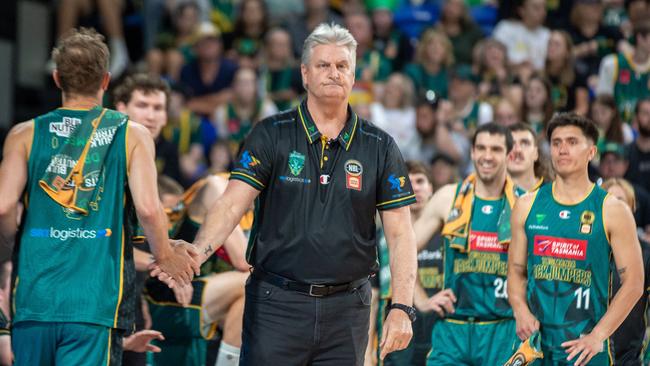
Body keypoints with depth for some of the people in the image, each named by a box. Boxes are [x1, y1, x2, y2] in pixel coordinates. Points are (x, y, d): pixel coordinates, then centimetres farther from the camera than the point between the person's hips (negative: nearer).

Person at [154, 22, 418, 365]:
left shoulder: (380, 147, 5)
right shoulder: (272, 135, 0)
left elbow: (400, 233, 3)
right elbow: (232, 203, -8)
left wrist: (401, 307, -7)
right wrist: (199, 250, -28)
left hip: (347, 309, 2)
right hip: (276, 303, -2)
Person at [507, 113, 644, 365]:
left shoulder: (613, 211, -1)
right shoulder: (527, 206, 9)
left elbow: (633, 284, -3)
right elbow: (516, 272, 14)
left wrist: (597, 336, -12)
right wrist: (521, 311, -6)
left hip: (585, 345, -3)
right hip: (534, 339, 3)